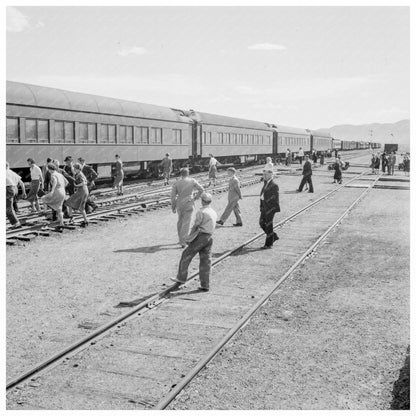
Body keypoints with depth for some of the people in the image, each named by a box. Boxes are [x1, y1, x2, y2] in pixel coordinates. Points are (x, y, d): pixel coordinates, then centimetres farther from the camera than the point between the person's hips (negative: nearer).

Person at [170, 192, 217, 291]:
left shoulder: (201, 212, -11)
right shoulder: (214, 213, 13)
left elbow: (195, 226, -10)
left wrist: (189, 238, 3)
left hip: (200, 236, -7)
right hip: (209, 238, 7)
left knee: (186, 255, 5)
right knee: (205, 261, 7)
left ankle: (181, 278, 8)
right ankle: (205, 285, 6)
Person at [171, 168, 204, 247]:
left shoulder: (176, 183, -4)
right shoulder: (192, 181, -5)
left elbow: (172, 196, -4)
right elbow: (201, 189, -1)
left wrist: (173, 207, 6)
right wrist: (195, 197, 12)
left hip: (179, 204, 2)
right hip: (189, 204, -2)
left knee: (180, 222, 20)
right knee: (186, 223, -1)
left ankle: (181, 239, 31)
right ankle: (183, 242, -4)